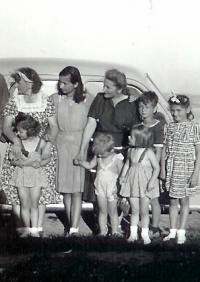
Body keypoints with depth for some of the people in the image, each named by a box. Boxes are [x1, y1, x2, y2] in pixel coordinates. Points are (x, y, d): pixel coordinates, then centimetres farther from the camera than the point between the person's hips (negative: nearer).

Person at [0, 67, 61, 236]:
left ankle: (38, 228, -1)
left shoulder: (46, 101, 3)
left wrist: (49, 143, -15)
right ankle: (20, 228, 1)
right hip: (19, 151, 1)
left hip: (42, 151, -1)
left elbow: (54, 127, 3)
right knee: (16, 190, -4)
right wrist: (16, 140, -19)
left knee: (41, 190, -4)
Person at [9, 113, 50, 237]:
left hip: (36, 175, -1)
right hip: (22, 175, 1)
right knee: (24, 204, 6)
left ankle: (34, 230, 10)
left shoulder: (41, 142, -7)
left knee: (34, 204, 4)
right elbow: (13, 160, -6)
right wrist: (27, 163, -20)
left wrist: (40, 163, -16)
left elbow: (48, 158, 5)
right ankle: (27, 228, 17)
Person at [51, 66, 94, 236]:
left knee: (76, 190, -7)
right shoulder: (55, 99, 3)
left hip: (80, 145, -2)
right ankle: (71, 225, 17)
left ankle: (74, 228, -10)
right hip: (61, 144, 2)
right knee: (66, 190, 6)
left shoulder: (87, 100, -2)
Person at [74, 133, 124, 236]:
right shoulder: (98, 157, 1)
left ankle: (114, 231, 17)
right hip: (100, 189, 4)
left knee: (113, 212, 6)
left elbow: (121, 174, -10)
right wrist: (80, 162, -4)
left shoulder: (117, 158, -13)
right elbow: (90, 165, 13)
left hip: (112, 189, -4)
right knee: (102, 211, 10)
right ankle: (103, 232, 16)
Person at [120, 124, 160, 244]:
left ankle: (145, 234, 13)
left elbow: (157, 167, -9)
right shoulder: (130, 151, 6)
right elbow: (127, 164, 18)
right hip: (132, 183, 5)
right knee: (134, 210, 9)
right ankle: (133, 233, 17)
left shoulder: (149, 152, -11)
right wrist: (123, 176, 4)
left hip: (145, 184, -5)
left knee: (144, 211, 2)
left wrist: (152, 181, -19)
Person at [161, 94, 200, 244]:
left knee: (184, 200, 5)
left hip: (186, 168, -4)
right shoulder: (169, 127, 5)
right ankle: (173, 231, 18)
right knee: (173, 200, 10)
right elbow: (165, 149, 8)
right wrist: (163, 169, 4)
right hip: (171, 168, 4)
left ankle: (181, 232, 12)